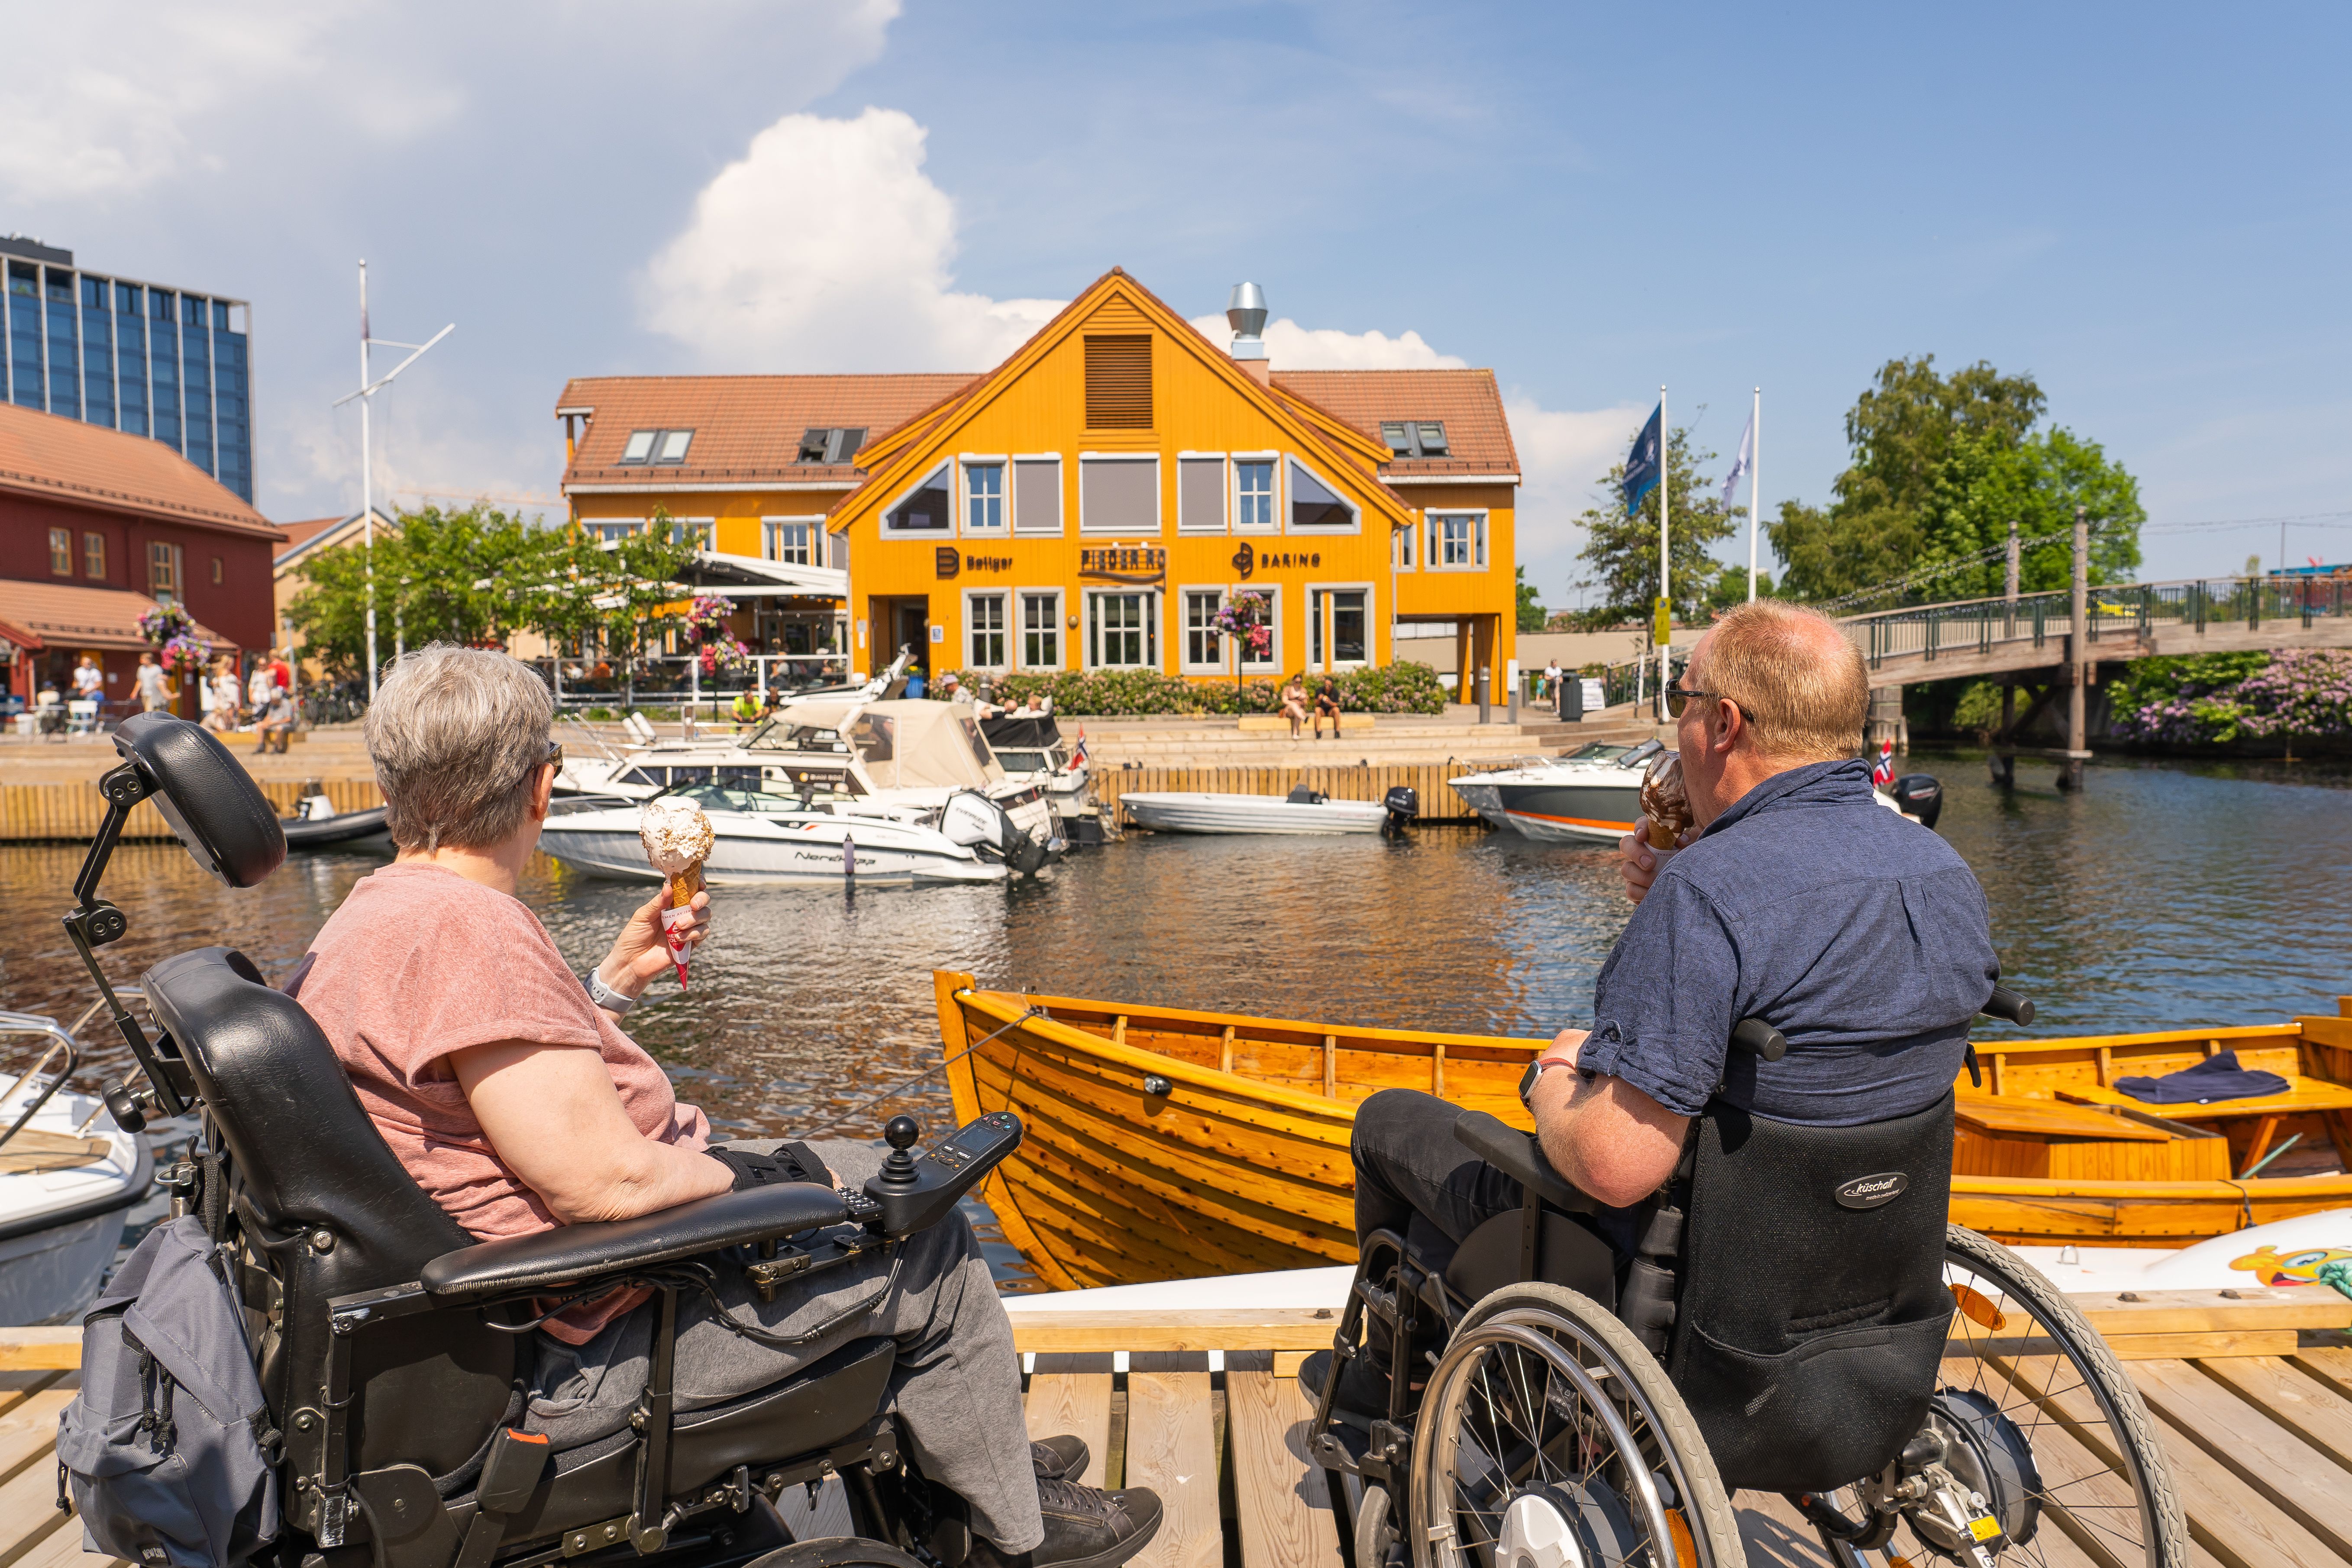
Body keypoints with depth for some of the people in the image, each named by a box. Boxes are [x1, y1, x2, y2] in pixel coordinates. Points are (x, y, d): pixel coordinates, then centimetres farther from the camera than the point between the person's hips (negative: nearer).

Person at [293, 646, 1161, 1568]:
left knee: (863, 1172, 21)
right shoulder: (468, 929, -29)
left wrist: (618, 977, 10)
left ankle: (984, 1450, 38)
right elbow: (608, 1182, -30)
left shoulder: (368, 915, 6)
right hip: (584, 1354, -11)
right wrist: (782, 1177, -13)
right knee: (931, 1248, 1)